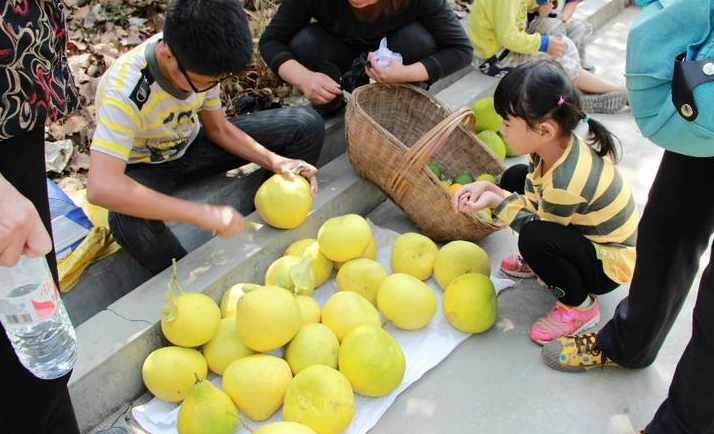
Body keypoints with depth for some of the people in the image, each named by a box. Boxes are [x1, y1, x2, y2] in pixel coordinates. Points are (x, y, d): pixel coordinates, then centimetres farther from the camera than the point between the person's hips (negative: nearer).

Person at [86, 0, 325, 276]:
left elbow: (218, 128, -3)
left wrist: (273, 161, -19)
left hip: (191, 143, 5)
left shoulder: (201, 62, -20)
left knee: (307, 125, -10)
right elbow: (100, 189, -48)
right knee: (130, 222, -43)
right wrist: (203, 214, -49)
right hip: (145, 167, -4)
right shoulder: (123, 93, -37)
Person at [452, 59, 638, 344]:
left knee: (535, 239, -37)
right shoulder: (557, 145, -13)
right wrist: (489, 188, -18)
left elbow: (537, 224, -21)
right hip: (585, 234, 9)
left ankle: (580, 306, -6)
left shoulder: (566, 183, -37)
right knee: (515, 177, 3)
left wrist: (495, 201, -21)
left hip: (610, 266, -8)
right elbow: (533, 202, -4)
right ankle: (538, 262, 20)